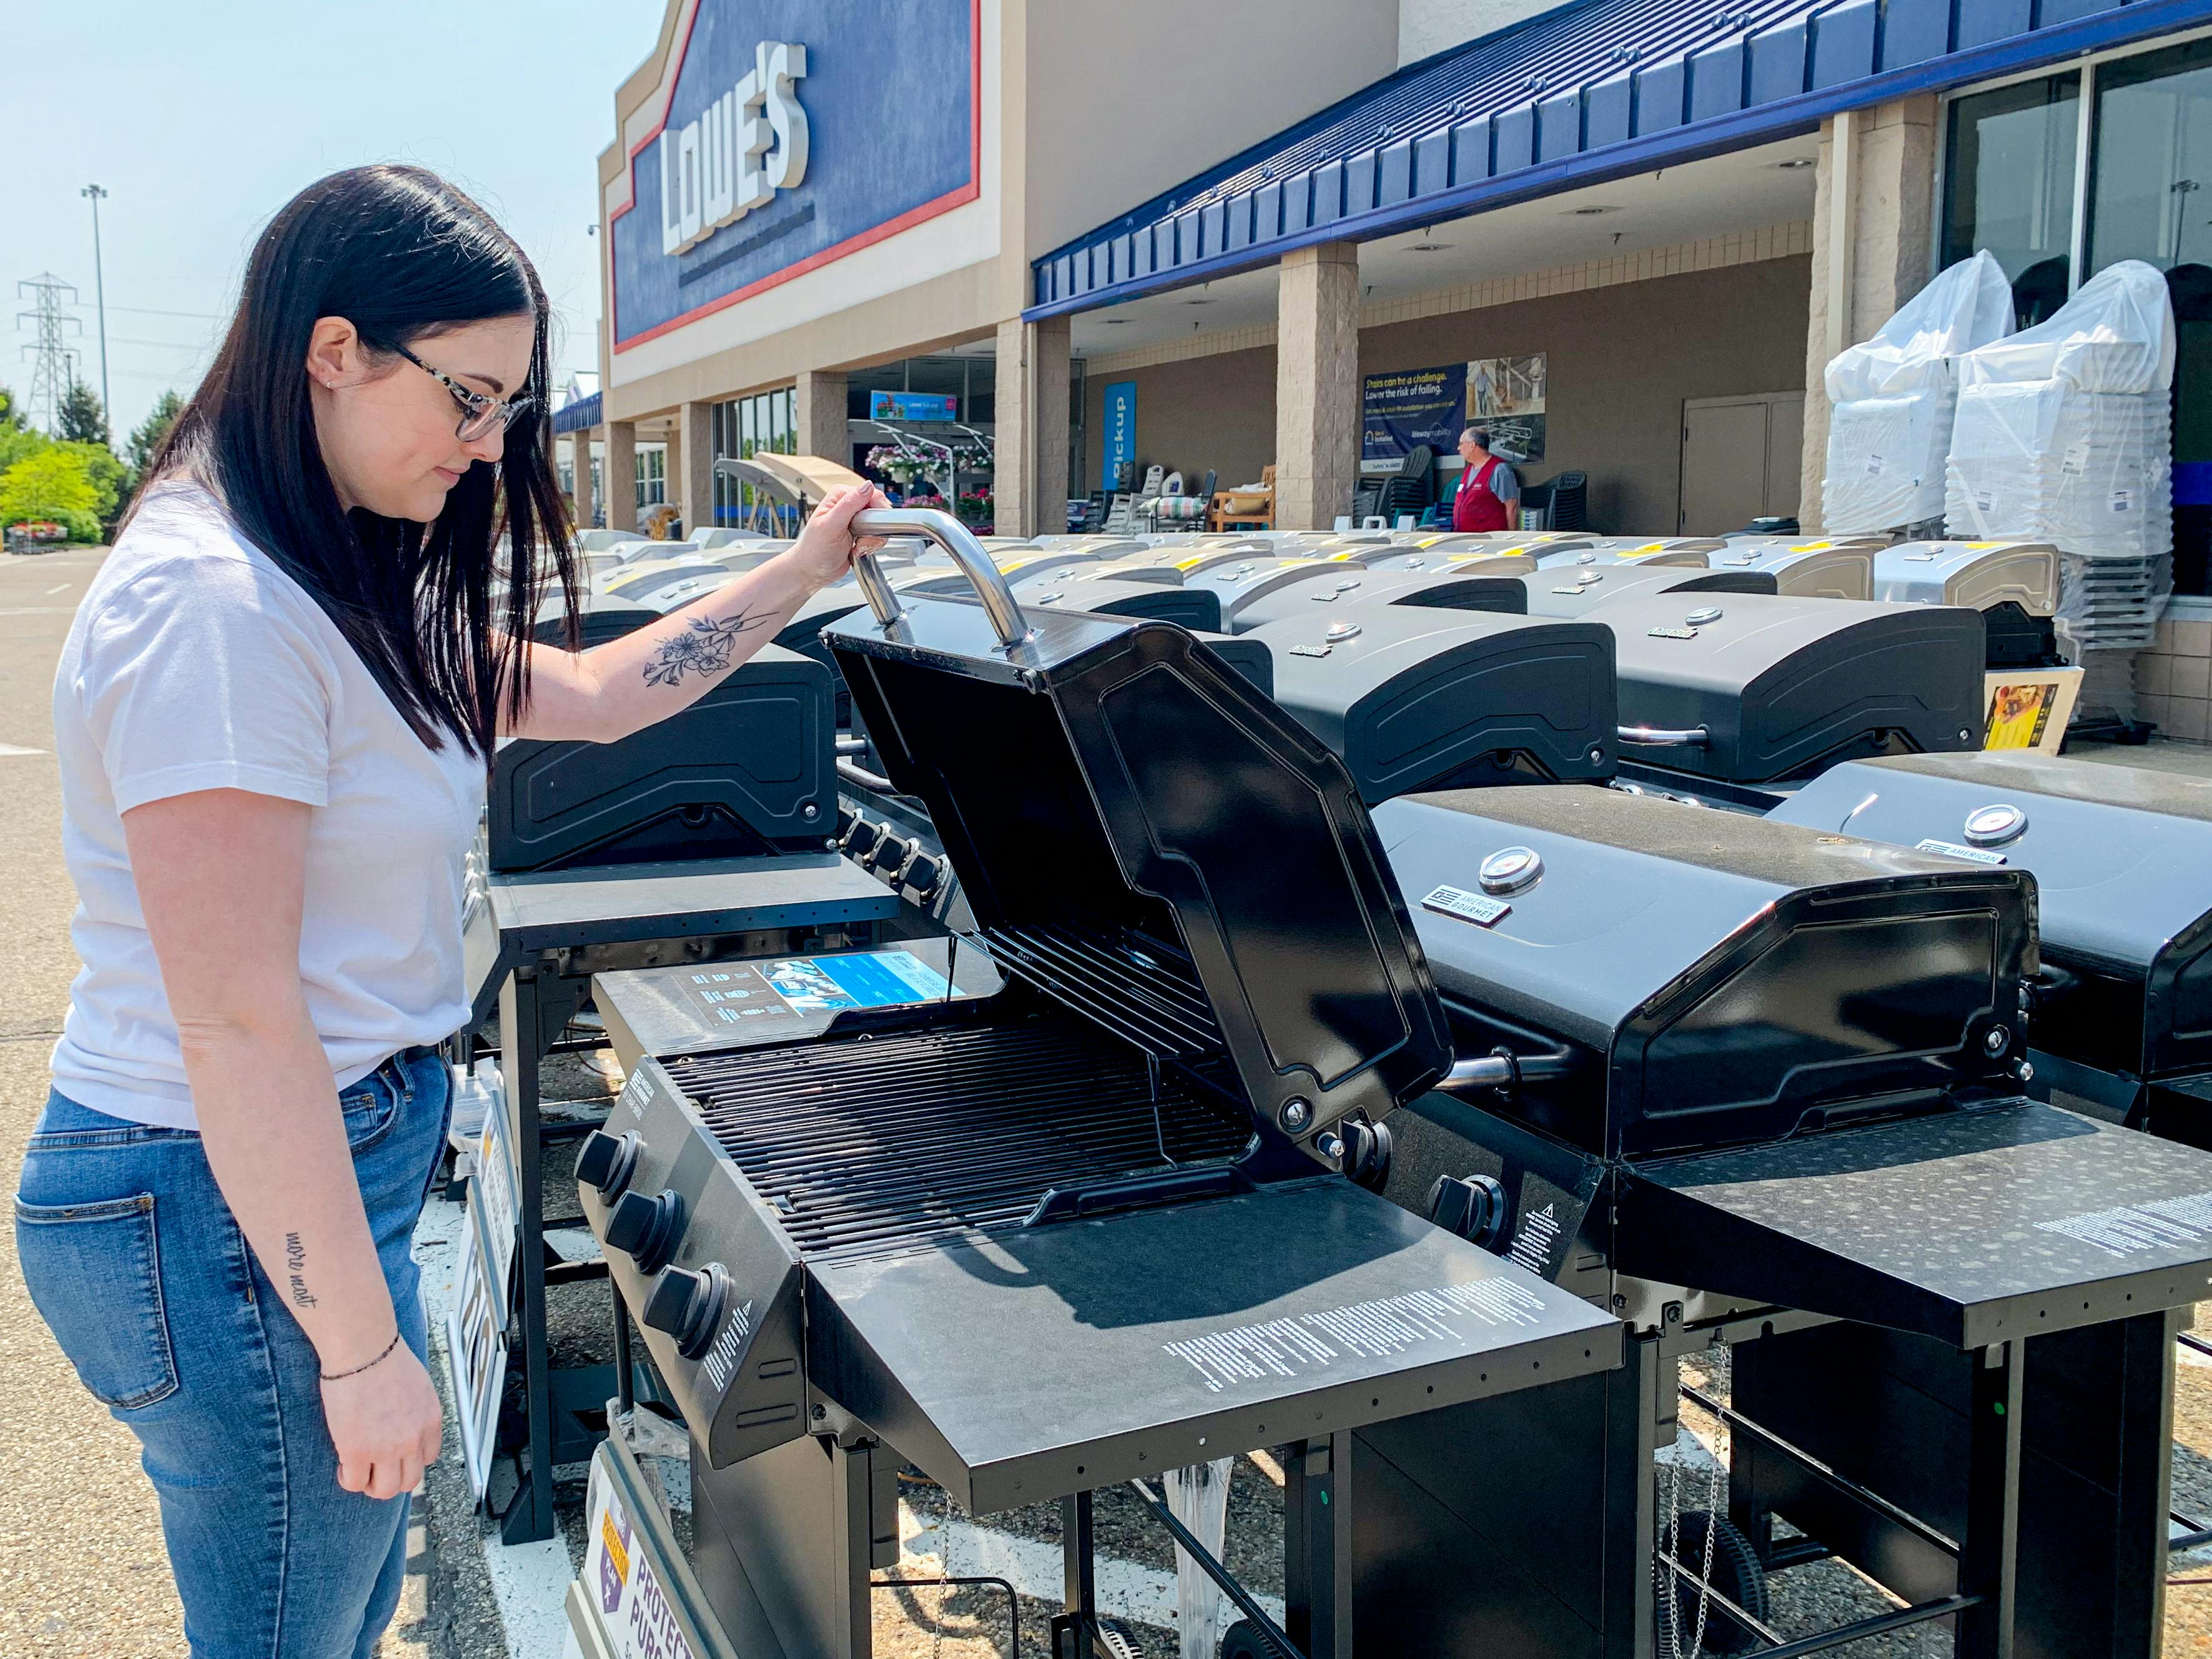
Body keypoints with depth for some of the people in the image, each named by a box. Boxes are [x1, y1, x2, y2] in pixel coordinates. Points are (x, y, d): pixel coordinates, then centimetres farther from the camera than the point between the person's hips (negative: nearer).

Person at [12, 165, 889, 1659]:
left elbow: (584, 693, 19)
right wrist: (362, 1349, -19)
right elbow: (236, 1024, -24)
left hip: (327, 1158, 10)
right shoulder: (216, 604, -23)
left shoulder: (345, 585, 9)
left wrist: (798, 577, 15)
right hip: (231, 1212, -9)